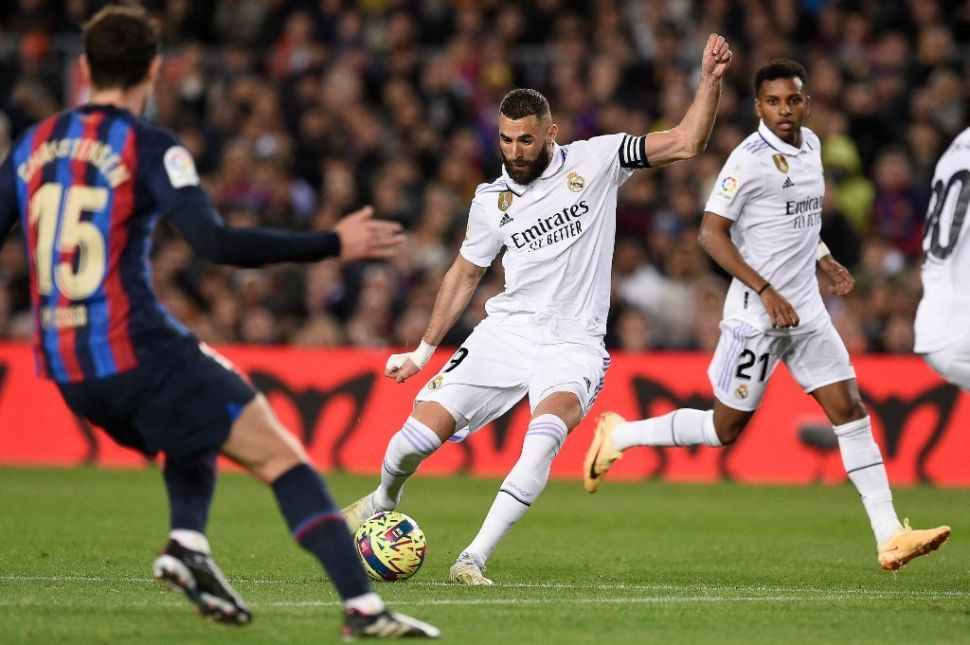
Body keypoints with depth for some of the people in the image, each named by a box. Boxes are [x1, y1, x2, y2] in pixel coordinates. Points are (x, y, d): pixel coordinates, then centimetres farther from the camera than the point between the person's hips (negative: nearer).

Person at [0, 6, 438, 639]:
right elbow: (218, 243, -19)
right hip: (139, 351, -7)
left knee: (194, 434, 32)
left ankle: (188, 544, 6)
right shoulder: (151, 148, -8)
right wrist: (334, 244, -14)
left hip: (65, 368, 7)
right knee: (283, 459, -2)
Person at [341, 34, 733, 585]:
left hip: (572, 345, -3)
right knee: (421, 432, -6)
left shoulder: (595, 160, -2)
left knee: (545, 439, -31)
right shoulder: (491, 202, 5)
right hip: (505, 333, 3)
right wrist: (423, 351, 21)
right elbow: (465, 274, 19)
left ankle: (474, 560, -26)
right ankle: (384, 501, 29)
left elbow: (686, 144, -4)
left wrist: (711, 80, -17)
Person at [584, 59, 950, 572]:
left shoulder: (811, 145, 9)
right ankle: (619, 434, 21)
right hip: (756, 313, -7)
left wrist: (825, 261, 12)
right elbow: (710, 232, -18)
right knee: (725, 428, 1)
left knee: (850, 410, -1)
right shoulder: (751, 159, -16)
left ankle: (889, 535, -2)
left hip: (806, 310, 7)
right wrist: (766, 290, -22)